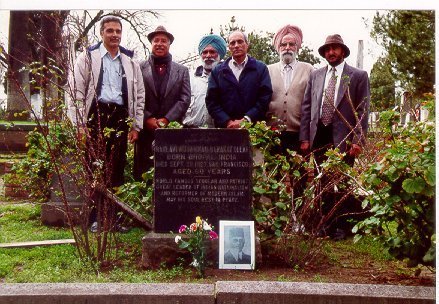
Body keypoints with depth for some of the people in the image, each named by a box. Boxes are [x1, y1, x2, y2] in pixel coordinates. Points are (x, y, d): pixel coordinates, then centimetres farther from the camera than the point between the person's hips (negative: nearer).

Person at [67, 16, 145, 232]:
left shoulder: (130, 62, 16)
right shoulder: (88, 57, 6)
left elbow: (139, 95, 16)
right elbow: (76, 91, 0)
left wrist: (136, 125, 9)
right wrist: (79, 124, -8)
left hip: (120, 117, 3)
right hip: (96, 115, -3)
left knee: (117, 168, 5)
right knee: (95, 166, -2)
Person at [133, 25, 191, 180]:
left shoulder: (182, 70, 13)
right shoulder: (139, 68, 8)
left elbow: (185, 99, 3)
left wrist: (166, 119, -8)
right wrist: (148, 119, -11)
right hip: (145, 130, -1)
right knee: (142, 174, 0)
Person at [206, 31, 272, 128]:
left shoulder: (261, 68, 7)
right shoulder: (217, 71, 11)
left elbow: (265, 98, -2)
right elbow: (211, 101, 4)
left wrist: (246, 120, -11)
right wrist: (228, 122, -9)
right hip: (224, 127, 1)